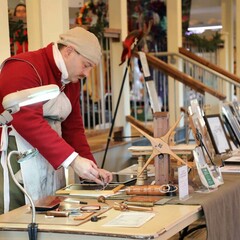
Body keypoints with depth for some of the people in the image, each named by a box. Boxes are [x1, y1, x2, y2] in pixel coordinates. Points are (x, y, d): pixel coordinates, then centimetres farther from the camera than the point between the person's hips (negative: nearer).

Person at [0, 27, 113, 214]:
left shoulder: (71, 82, 14)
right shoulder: (24, 68, -15)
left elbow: (73, 127, 15)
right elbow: (28, 122, -25)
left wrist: (91, 168, 1)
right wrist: (73, 159, -28)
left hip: (52, 162, 9)